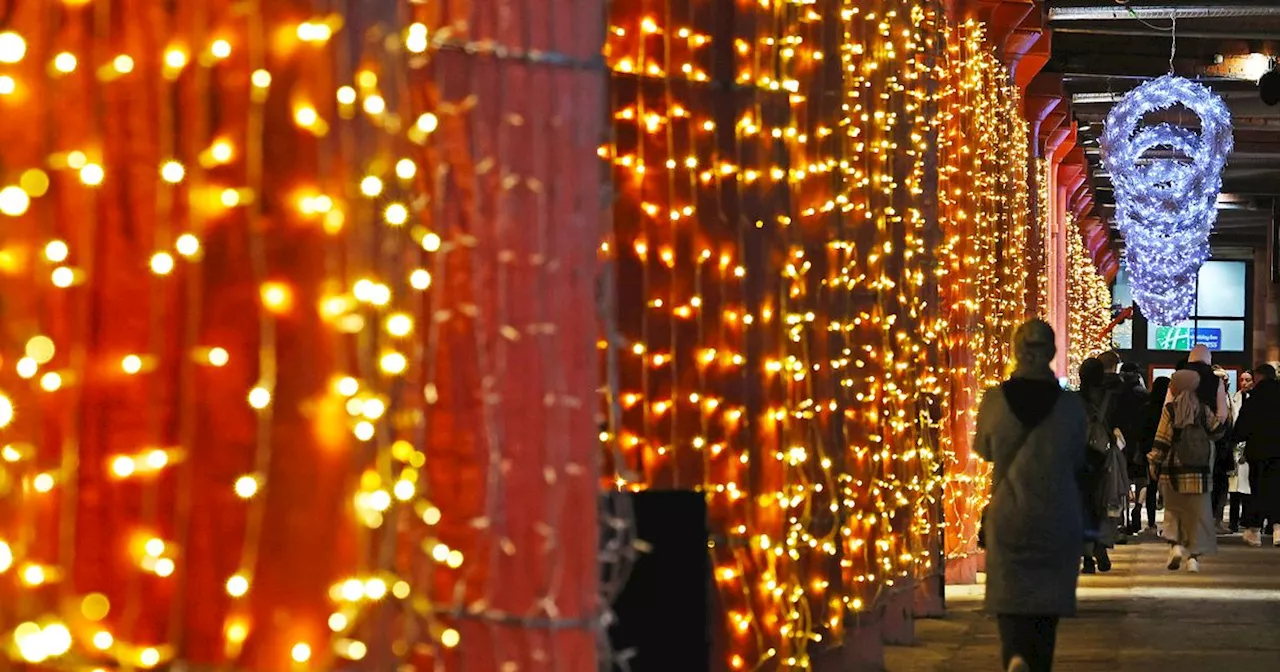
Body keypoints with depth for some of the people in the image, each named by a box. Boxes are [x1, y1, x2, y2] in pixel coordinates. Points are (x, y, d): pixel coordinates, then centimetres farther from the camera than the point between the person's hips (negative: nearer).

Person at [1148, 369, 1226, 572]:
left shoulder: (1170, 409, -6)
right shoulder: (1203, 410, 0)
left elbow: (1161, 440, -6)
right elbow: (1217, 431, 6)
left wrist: (1154, 462, 2)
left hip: (1173, 470, -1)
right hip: (1199, 471, 1)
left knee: (1173, 509, 13)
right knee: (1197, 512, 6)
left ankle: (1175, 544, -8)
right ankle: (1194, 555, 1)